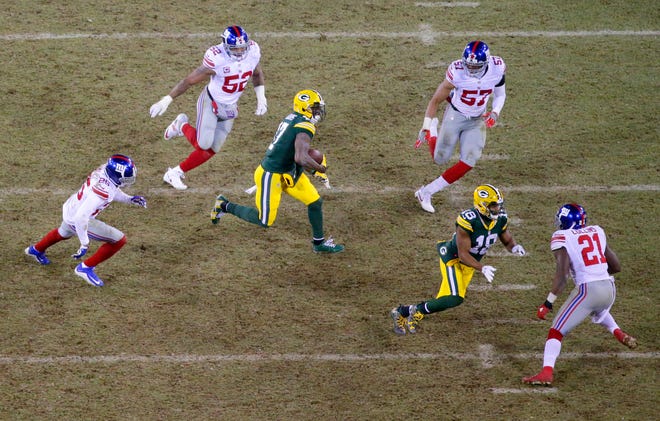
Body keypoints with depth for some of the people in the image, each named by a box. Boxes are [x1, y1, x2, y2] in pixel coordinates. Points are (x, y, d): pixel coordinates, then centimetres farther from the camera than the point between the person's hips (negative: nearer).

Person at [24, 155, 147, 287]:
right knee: (119, 240, -8)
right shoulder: (102, 191, -39)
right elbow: (81, 217, -39)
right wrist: (84, 244, -32)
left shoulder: (106, 169, -14)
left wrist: (130, 199, 0)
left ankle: (36, 250, 68)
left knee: (64, 233, 40)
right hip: (76, 220, -9)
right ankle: (86, 267, 7)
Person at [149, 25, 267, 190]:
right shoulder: (217, 59, -29)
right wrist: (166, 100, -19)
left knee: (211, 150, 6)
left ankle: (175, 174, 23)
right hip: (210, 102, -5)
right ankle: (182, 126, 17)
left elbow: (257, 74, 10)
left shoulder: (253, 51, -14)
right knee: (203, 144, -16)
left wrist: (261, 97, -1)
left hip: (229, 108, 5)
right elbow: (190, 80, -21)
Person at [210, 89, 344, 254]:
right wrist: (320, 168, -18)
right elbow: (300, 158, -36)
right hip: (272, 175, -10)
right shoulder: (305, 127, -24)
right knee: (264, 221, 5)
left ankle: (319, 242, 23)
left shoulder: (292, 118, 3)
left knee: (315, 202, 10)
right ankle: (225, 205, 19)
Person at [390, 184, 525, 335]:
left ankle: (402, 312, 22)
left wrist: (514, 247, -18)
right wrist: (482, 268, -41)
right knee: (455, 298, -26)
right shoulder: (468, 220, -32)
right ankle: (417, 311, -4)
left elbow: (508, 240, 6)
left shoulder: (501, 219, -12)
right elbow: (463, 254, -29)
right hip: (453, 259, -7)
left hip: (470, 262, 7)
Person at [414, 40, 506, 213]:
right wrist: (425, 128, -17)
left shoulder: (497, 69, -19)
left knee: (469, 162, -9)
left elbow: (500, 94, 2)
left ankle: (426, 192, 1)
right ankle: (432, 131, 41)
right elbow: (436, 100, -16)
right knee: (440, 159, 8)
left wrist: (495, 113, -16)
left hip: (477, 121, 3)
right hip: (455, 116, -3)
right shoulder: (457, 73, -27)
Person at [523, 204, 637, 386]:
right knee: (599, 313, 40)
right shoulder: (597, 231, 14)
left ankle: (546, 372, -14)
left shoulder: (562, 238, -2)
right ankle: (619, 334, 22)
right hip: (609, 289, 6)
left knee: (557, 331, 0)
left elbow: (561, 275, -13)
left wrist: (548, 303, -12)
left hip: (587, 290, -6)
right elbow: (616, 266, 18)